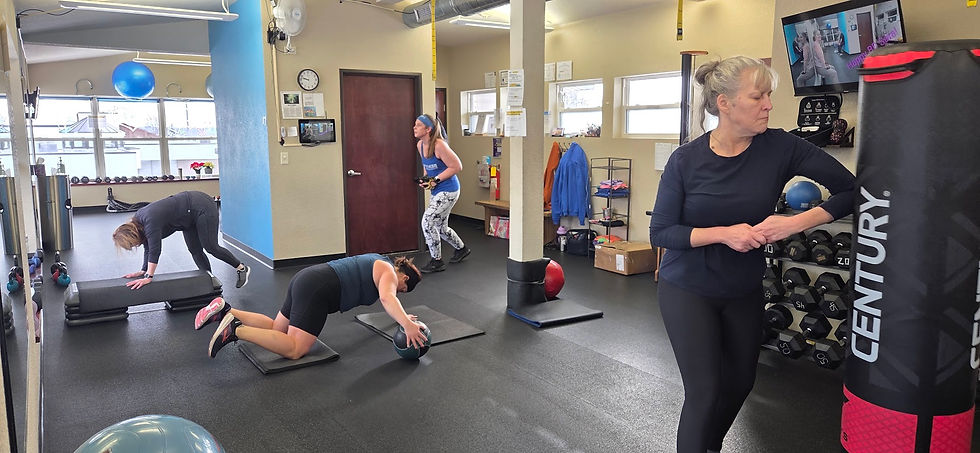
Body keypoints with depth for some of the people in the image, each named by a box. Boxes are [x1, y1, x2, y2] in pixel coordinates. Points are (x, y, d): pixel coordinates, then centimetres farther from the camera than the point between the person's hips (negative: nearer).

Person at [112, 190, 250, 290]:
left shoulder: (150, 220, -29)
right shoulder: (137, 221, -2)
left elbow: (155, 249, -32)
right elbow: (148, 248, 4)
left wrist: (148, 277, -31)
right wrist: (143, 271, 1)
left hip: (203, 207, -9)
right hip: (191, 215, 9)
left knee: (210, 247, -4)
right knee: (195, 251, 8)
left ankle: (242, 268, 13)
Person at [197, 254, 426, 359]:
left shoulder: (378, 264, 27)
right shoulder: (389, 272, -3)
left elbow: (386, 299, 41)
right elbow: (387, 298, -24)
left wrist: (403, 317, 41)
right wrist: (406, 325, -33)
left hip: (306, 278, 10)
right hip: (317, 290, -10)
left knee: (277, 329, 18)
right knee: (294, 349, -15)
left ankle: (226, 311, 8)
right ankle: (236, 330, -21)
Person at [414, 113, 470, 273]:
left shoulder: (439, 146, -22)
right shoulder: (420, 145, 4)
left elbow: (457, 166, -20)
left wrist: (435, 180, -19)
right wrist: (426, 179, 0)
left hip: (448, 191, -9)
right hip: (436, 191, 9)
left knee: (427, 222, -13)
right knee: (440, 227, 18)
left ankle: (436, 261, 2)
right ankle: (461, 249, 44)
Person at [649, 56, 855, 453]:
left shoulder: (780, 148, -12)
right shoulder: (686, 159, -15)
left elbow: (848, 190, -10)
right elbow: (660, 232, -14)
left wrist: (795, 223, -24)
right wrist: (724, 233, -25)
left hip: (744, 291, 4)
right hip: (687, 290, -3)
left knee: (740, 383, 19)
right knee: (704, 391, -6)